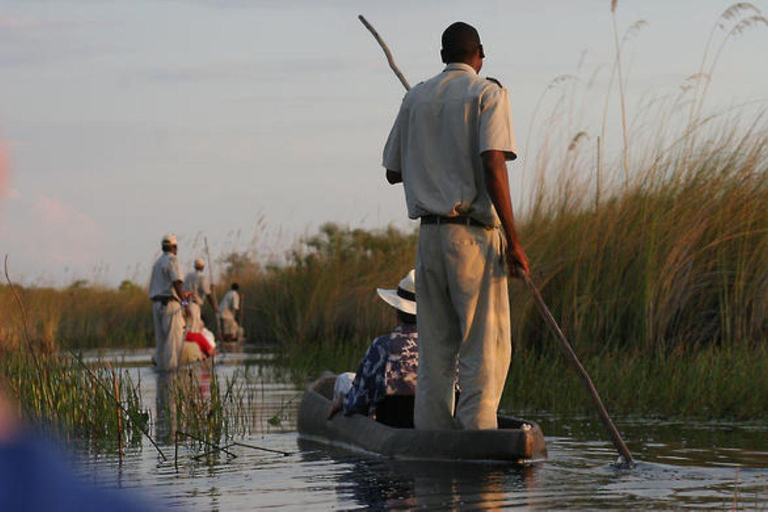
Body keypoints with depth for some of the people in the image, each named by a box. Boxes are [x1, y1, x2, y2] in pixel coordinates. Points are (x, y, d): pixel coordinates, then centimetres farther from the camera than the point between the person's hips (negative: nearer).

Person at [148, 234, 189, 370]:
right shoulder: (173, 261, -8)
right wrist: (184, 302, -22)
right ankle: (171, 365, -14)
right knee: (175, 337, -8)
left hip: (157, 303, 8)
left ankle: (161, 364, 6)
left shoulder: (157, 263, 19)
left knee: (161, 338, 8)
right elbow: (177, 282, -19)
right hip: (170, 302, -8)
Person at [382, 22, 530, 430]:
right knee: (486, 347, -3)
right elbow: (492, 166, -15)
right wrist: (512, 240, -15)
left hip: (429, 234, 5)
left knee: (434, 348, 9)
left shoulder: (415, 98, 12)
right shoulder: (487, 94, -3)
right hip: (473, 235, -5)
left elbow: (393, 171, 16)